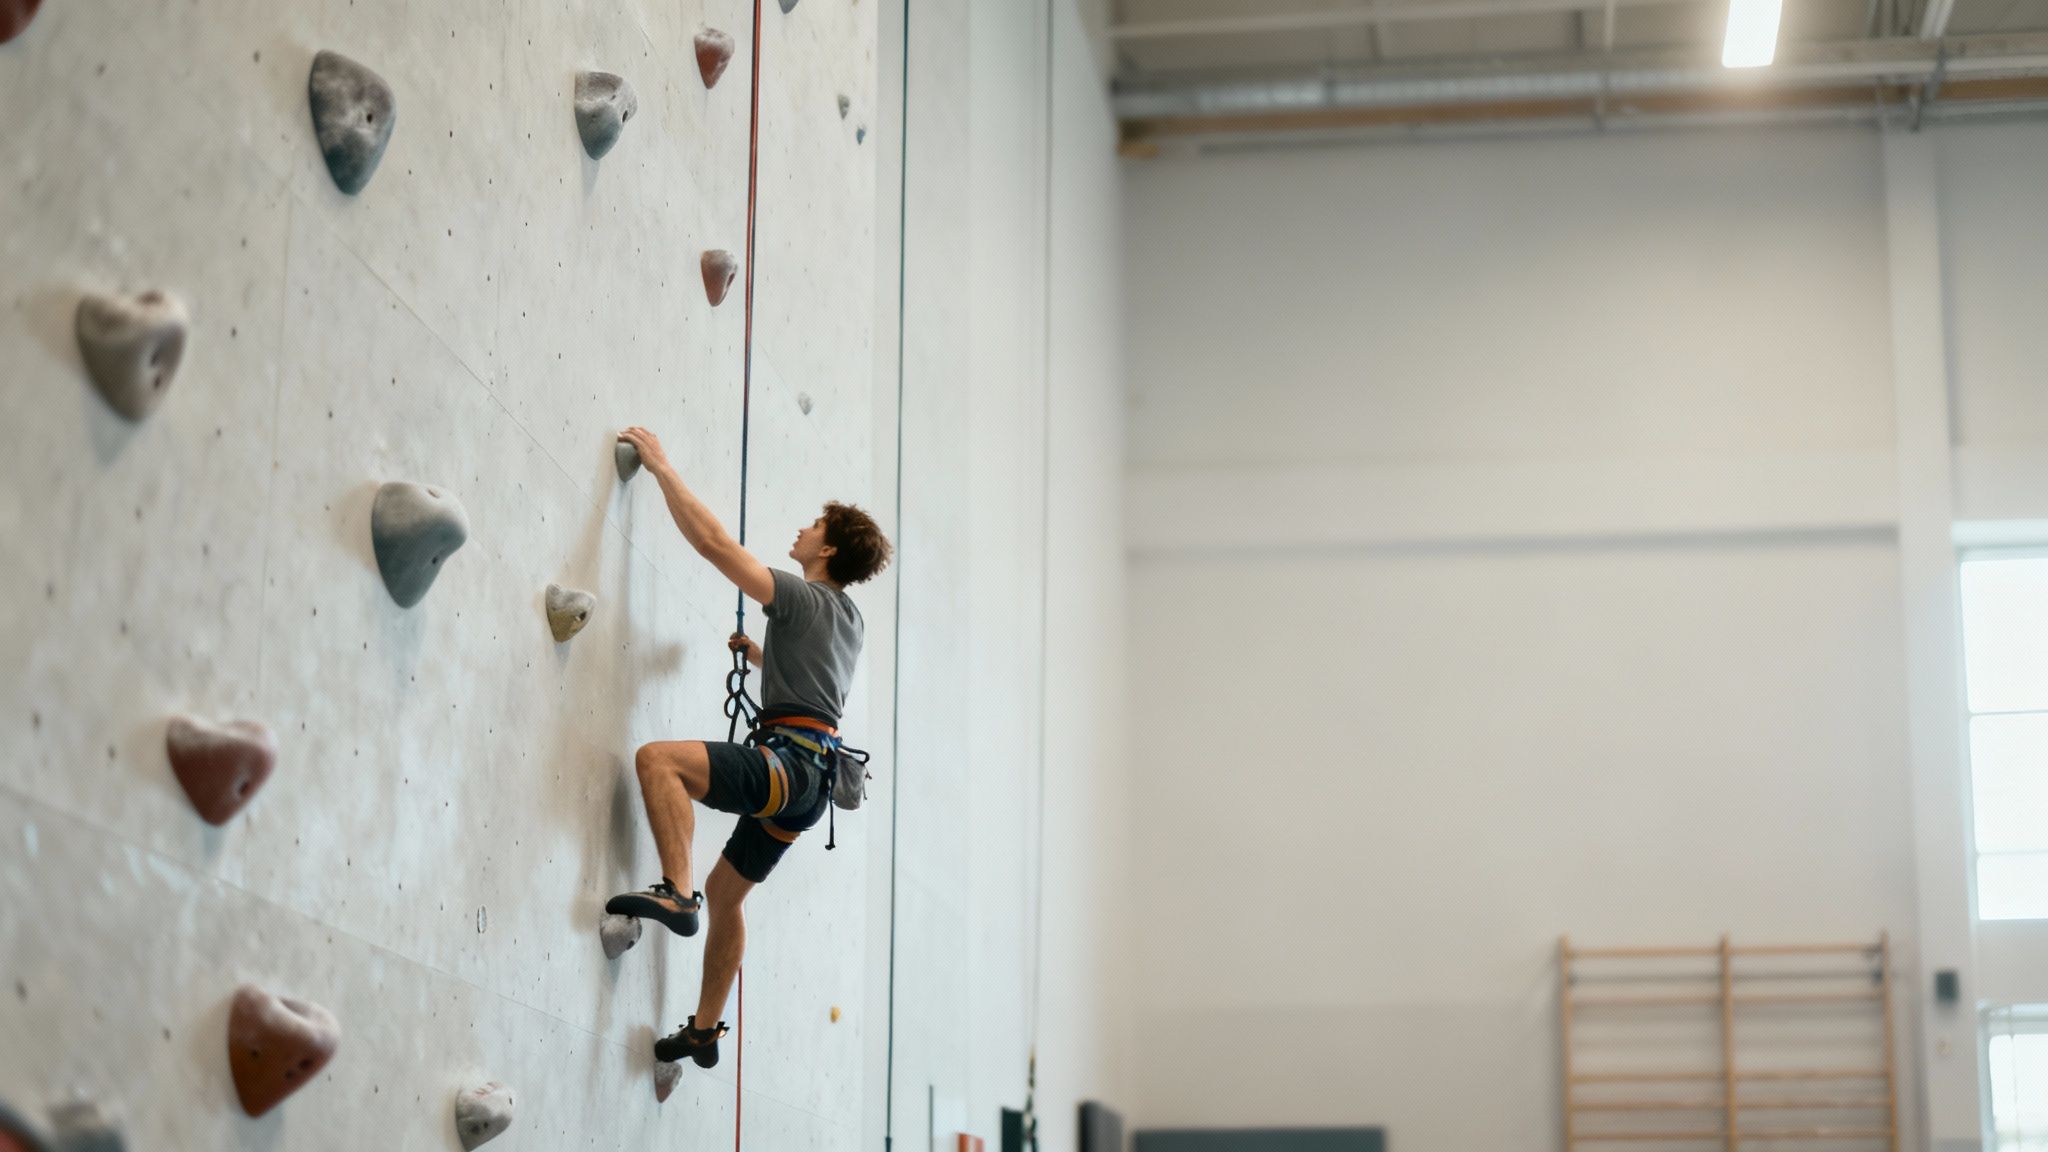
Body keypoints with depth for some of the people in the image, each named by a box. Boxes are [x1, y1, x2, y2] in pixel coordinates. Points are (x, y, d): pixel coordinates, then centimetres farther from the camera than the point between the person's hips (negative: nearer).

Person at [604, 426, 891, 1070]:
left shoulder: (805, 598, -5)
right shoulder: (844, 618, 22)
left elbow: (713, 542, -11)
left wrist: (662, 467, -5)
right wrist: (758, 653, 35)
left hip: (790, 761, -10)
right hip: (810, 778, 10)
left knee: (658, 758, -25)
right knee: (726, 892, 20)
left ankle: (676, 894, -34)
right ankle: (705, 1030, 25)